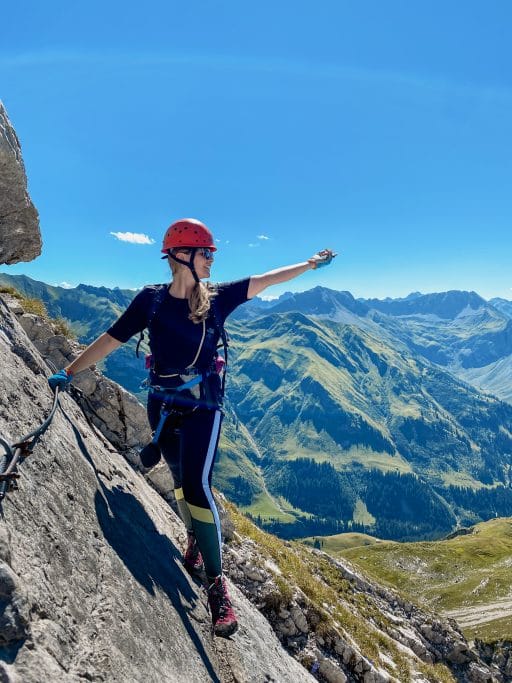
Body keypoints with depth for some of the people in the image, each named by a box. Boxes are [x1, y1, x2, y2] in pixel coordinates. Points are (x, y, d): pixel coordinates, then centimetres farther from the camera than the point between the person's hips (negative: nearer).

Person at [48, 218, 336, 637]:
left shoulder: (217, 299, -3)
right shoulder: (151, 300, -4)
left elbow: (266, 280, 5)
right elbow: (111, 340, 1)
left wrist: (311, 264, 12)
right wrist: (69, 372, 2)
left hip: (203, 405, -2)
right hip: (162, 404, 2)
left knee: (197, 485, -16)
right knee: (183, 481, 16)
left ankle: (217, 584, -4)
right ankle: (196, 540, 43)